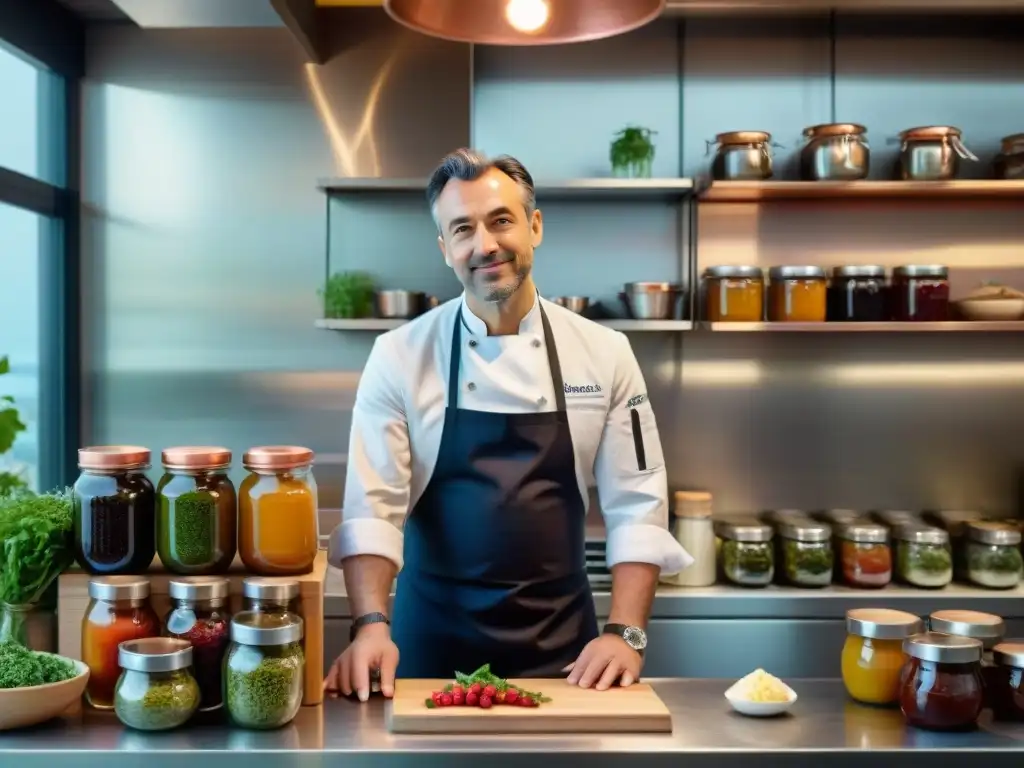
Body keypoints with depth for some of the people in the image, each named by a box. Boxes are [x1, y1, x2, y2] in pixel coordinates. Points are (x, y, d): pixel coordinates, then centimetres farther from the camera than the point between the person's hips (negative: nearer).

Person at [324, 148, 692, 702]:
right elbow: (373, 507, -10)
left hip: (560, 640, 1)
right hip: (434, 637, -1)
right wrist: (371, 624, -23)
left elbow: (637, 508, -3)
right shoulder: (399, 356, -6)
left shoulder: (605, 353, -3)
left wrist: (625, 632, -13)